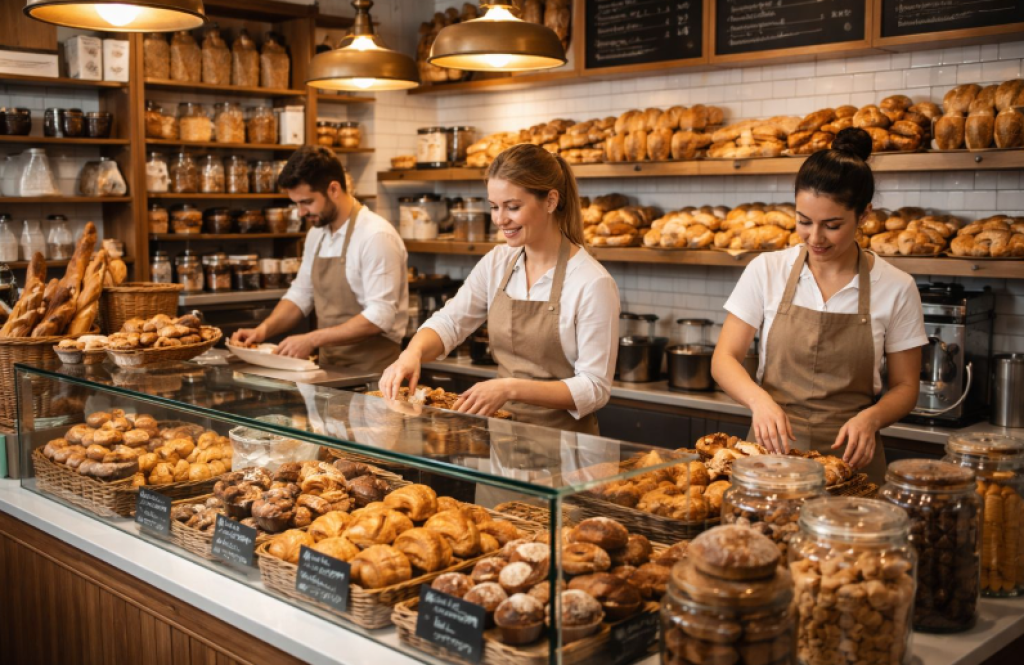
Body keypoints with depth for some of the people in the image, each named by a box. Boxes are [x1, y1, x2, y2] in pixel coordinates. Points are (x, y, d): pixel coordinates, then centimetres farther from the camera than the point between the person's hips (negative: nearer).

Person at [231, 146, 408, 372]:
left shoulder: (376, 236, -14)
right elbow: (301, 294, 20)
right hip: (329, 366, 7)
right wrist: (264, 329, 3)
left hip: (370, 372, -7)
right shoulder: (316, 234, 11)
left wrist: (312, 340, -20)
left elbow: (380, 317, -19)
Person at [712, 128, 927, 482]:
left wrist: (871, 417, -15)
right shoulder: (766, 271, 0)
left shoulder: (896, 288, -2)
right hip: (771, 446, 1)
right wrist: (759, 399, -20)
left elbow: (905, 387, 6)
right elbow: (724, 358, 0)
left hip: (848, 455, 0)